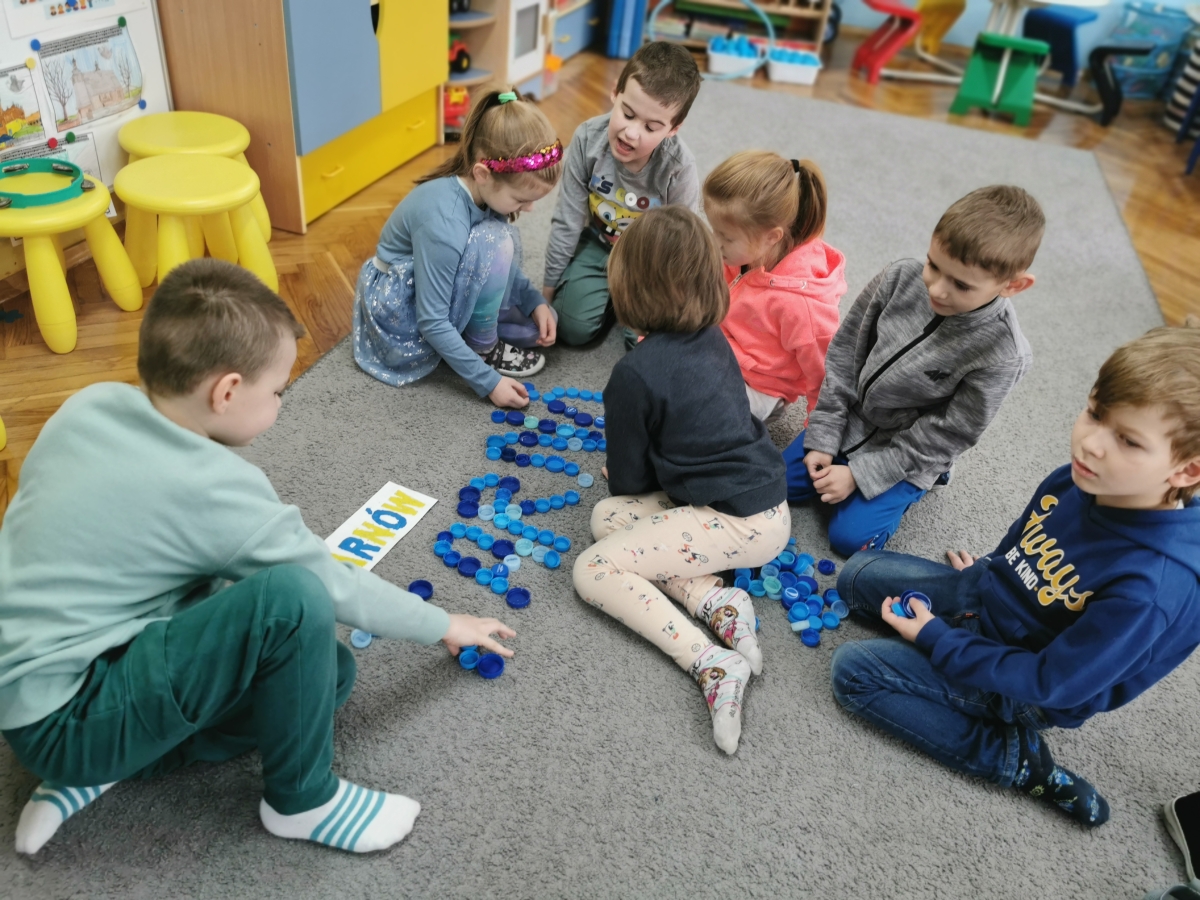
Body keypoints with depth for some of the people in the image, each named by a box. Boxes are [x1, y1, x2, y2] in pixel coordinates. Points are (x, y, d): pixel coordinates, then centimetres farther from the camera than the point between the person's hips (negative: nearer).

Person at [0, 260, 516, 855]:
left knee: (326, 670, 4)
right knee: (294, 599, -27)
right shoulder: (213, 489, -25)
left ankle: (104, 765, 4)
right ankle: (301, 800, -5)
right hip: (63, 722, -8)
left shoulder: (90, 405, -4)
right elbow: (336, 585, -14)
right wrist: (444, 625, 2)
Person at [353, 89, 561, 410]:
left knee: (536, 325, -2)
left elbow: (502, 263, 8)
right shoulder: (443, 224, -34)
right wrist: (488, 381, -25)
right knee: (495, 242, -27)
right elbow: (432, 323, -28)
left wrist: (534, 301, -6)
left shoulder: (479, 189, -11)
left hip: (437, 284, 8)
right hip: (401, 307, -7)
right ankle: (484, 347, -9)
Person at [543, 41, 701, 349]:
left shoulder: (679, 166, -28)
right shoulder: (588, 138, -24)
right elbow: (568, 219, -13)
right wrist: (551, 283, -6)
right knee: (573, 328, -14)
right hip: (597, 245, 1)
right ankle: (610, 292, 18)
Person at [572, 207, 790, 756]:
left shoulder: (635, 374, -18)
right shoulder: (714, 340, 4)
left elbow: (628, 478, -4)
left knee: (594, 570, -4)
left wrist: (623, 484, 20)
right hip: (765, 502, 9)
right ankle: (719, 601, -2)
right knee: (607, 516, 14)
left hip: (740, 524, -9)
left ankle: (712, 662, -16)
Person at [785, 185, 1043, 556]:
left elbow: (945, 434, -21)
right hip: (850, 420, 4)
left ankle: (912, 486, 14)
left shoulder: (999, 354, -30)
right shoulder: (901, 278, -20)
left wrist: (859, 474, -19)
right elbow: (844, 351, -9)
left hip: (909, 453, -4)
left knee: (849, 536, -9)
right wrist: (823, 438, -9)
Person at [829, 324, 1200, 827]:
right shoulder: (1080, 478, -19)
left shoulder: (1151, 586, -37)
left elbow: (1050, 683, -27)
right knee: (858, 575, 11)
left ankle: (1015, 760, -4)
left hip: (1019, 689, -7)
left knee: (854, 672, -12)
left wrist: (937, 641, -21)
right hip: (986, 594, 7)